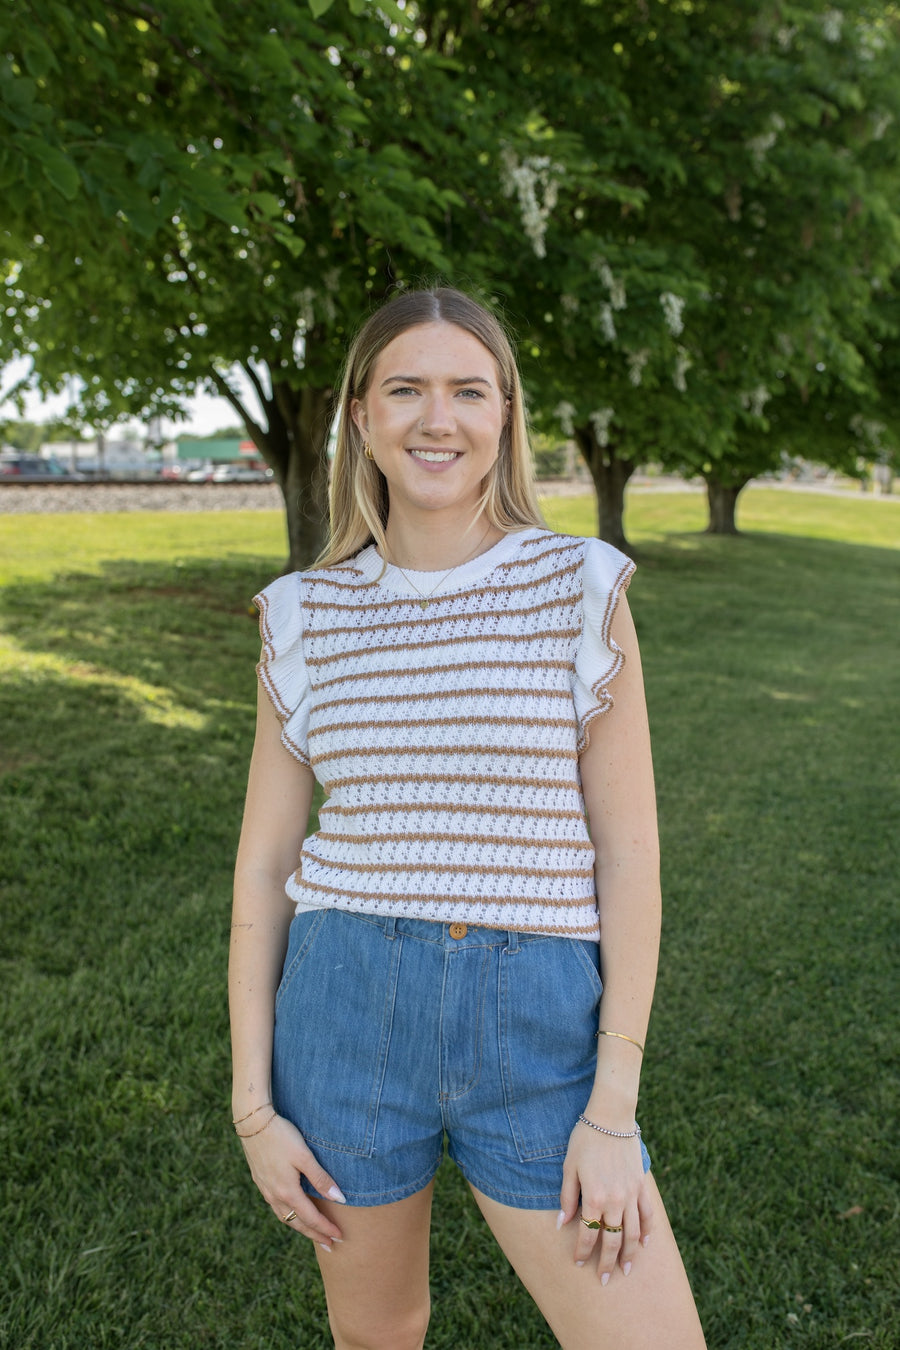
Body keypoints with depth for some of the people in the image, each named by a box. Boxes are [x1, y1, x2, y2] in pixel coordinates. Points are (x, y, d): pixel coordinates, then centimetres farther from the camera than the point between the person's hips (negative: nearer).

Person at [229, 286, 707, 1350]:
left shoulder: (580, 589, -4)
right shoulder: (307, 617, 2)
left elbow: (629, 851, -5)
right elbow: (263, 865, 5)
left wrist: (614, 1112, -8)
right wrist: (254, 1103, 2)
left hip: (538, 1030, -1)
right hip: (346, 1016, 2)